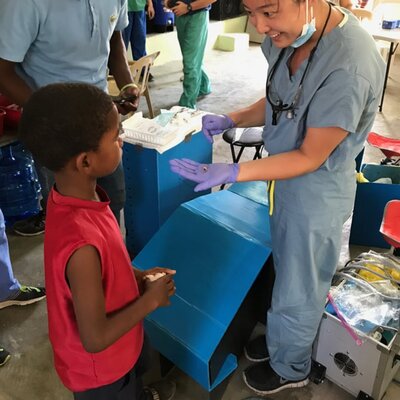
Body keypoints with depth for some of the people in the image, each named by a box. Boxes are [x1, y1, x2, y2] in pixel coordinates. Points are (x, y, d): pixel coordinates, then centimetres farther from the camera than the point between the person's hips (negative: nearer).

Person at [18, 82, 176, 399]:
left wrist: (137, 276, -5)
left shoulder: (70, 198, -14)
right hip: (100, 370, -6)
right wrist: (150, 299, -19)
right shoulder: (83, 244, -40)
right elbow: (95, 339, -30)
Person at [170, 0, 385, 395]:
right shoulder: (287, 34, -9)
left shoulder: (349, 65, -33)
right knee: (285, 270, 27)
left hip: (317, 192, -7)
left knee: (297, 290, 15)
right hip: (284, 176, 7)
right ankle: (280, 338, 54)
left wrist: (233, 172, -30)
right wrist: (232, 119, -9)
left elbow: (309, 158, -24)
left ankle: (289, 368, 44)